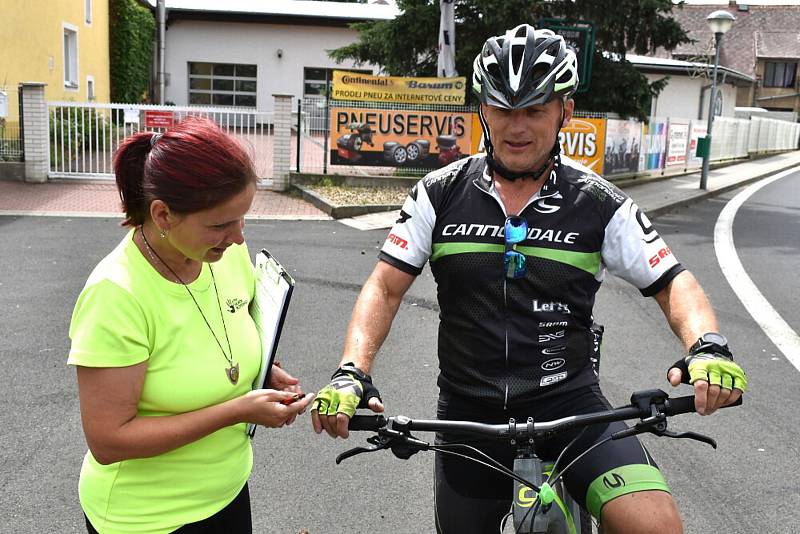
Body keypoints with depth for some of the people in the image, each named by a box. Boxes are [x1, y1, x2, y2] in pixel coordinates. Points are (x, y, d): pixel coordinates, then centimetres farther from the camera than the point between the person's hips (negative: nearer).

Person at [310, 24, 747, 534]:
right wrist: (352, 372, -20)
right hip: (468, 414, 2)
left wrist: (707, 347, -21)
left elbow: (673, 283, 0)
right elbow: (385, 287, -4)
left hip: (569, 406, -1)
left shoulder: (599, 204, -4)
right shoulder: (441, 194, -2)